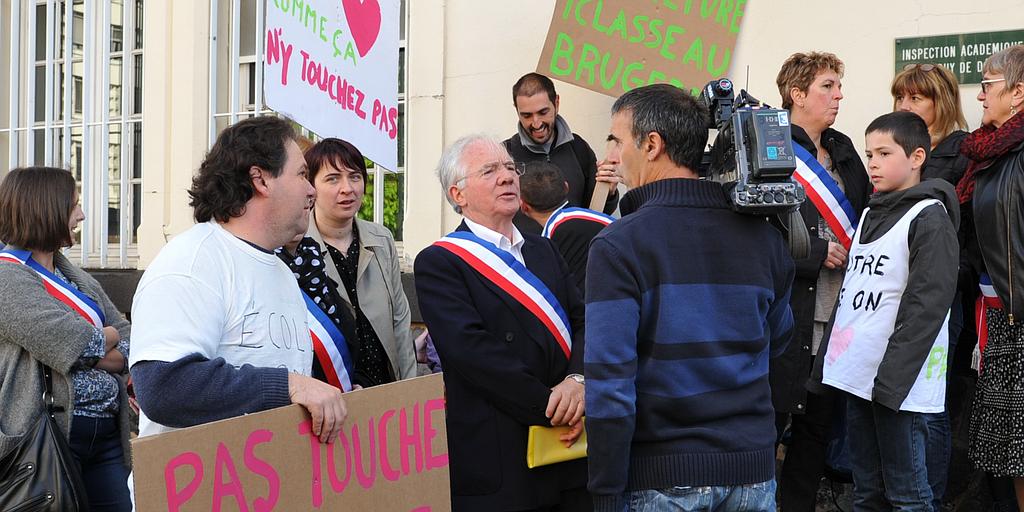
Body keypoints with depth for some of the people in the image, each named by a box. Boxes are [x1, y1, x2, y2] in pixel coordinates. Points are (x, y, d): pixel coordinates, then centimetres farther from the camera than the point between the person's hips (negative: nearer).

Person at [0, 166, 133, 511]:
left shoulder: (74, 275, 18)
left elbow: (130, 339, 12)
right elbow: (79, 344, -18)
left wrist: (88, 347, -9)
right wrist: (107, 337, 4)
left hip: (105, 434, 8)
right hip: (48, 437, -8)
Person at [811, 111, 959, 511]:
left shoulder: (929, 218, -8)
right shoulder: (871, 212, 17)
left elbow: (927, 306, -16)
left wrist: (893, 378, -21)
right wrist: (829, 358, 15)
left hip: (897, 379, -8)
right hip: (857, 373, 8)